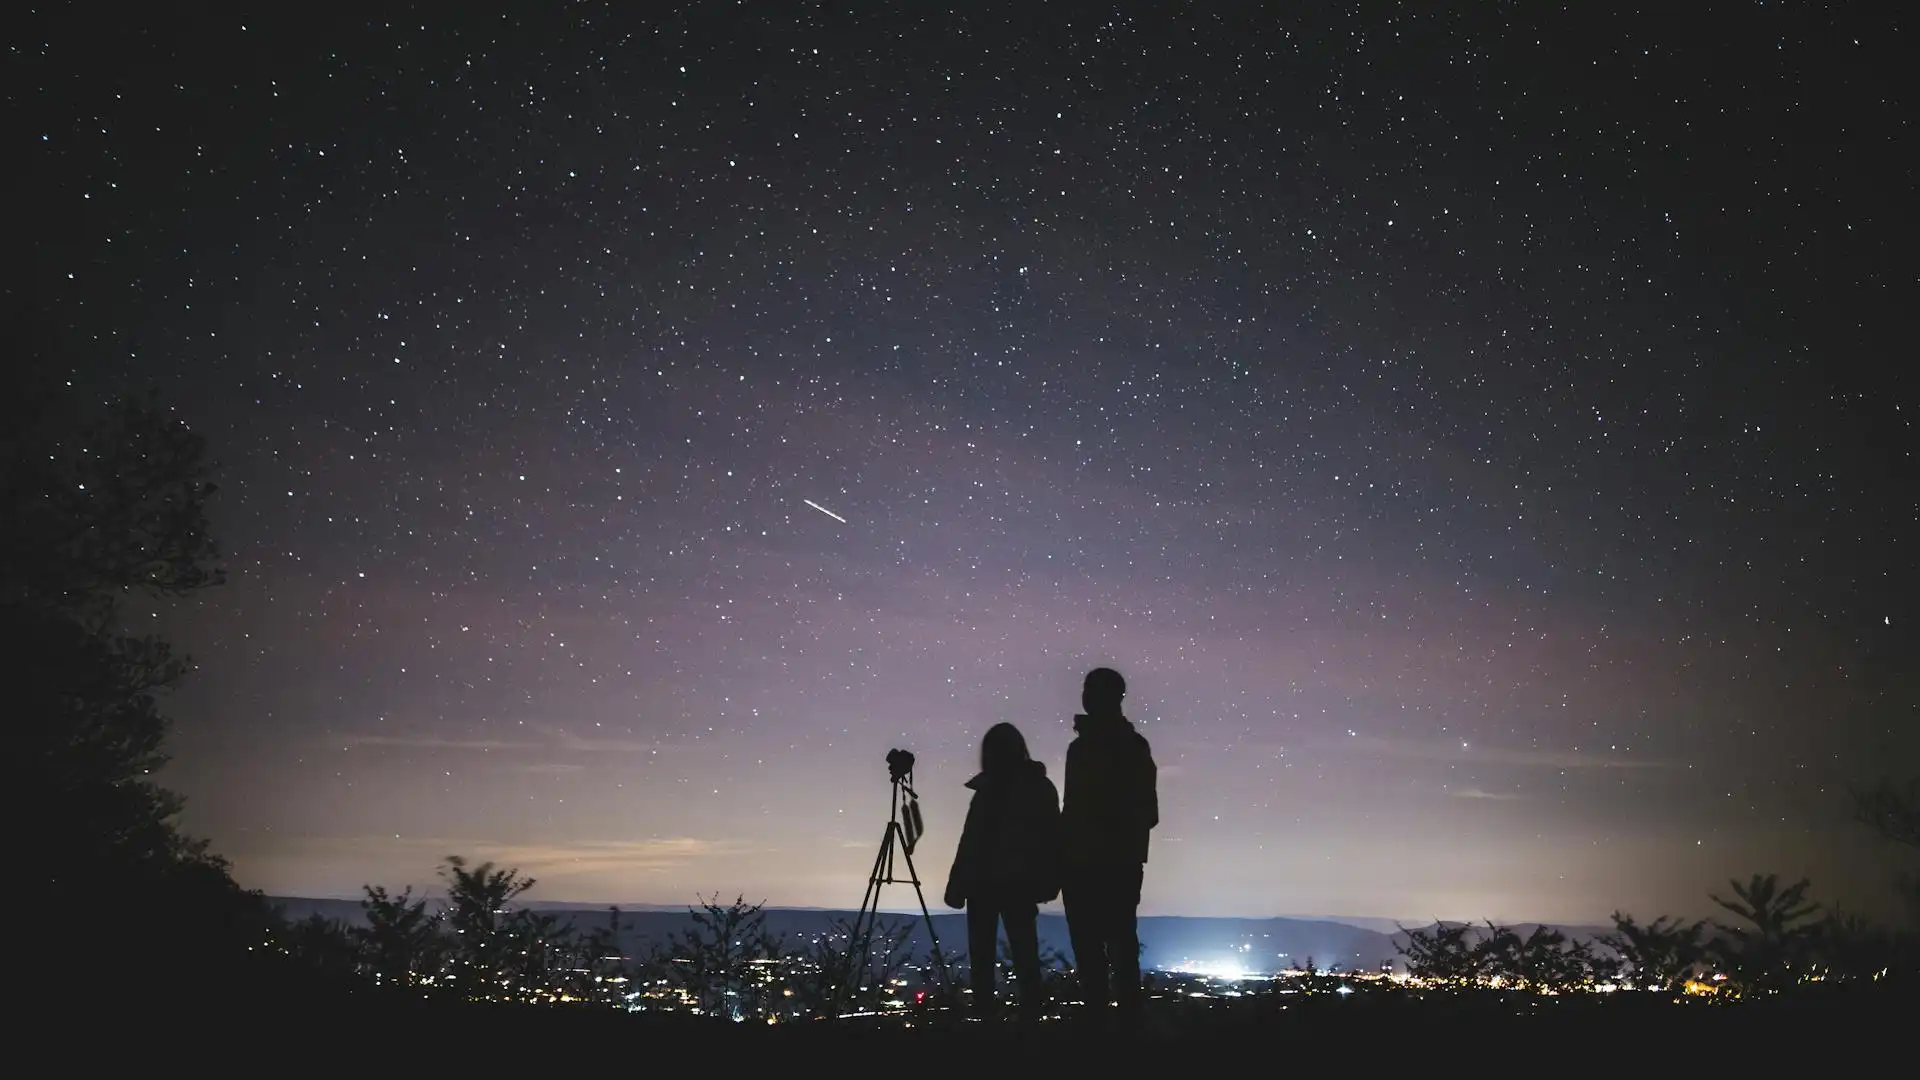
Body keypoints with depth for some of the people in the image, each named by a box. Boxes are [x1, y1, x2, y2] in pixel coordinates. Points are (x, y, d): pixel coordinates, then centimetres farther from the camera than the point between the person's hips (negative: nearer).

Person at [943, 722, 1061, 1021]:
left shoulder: (990, 790, -11)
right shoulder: (1042, 788, 4)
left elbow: (972, 842, -13)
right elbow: (1053, 838, 7)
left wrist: (957, 887, -10)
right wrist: (1048, 882, 12)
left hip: (986, 881, -5)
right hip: (1022, 882, 5)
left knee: (983, 952, 2)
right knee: (1024, 951, 8)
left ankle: (984, 1013, -1)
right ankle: (1031, 1011, 2)